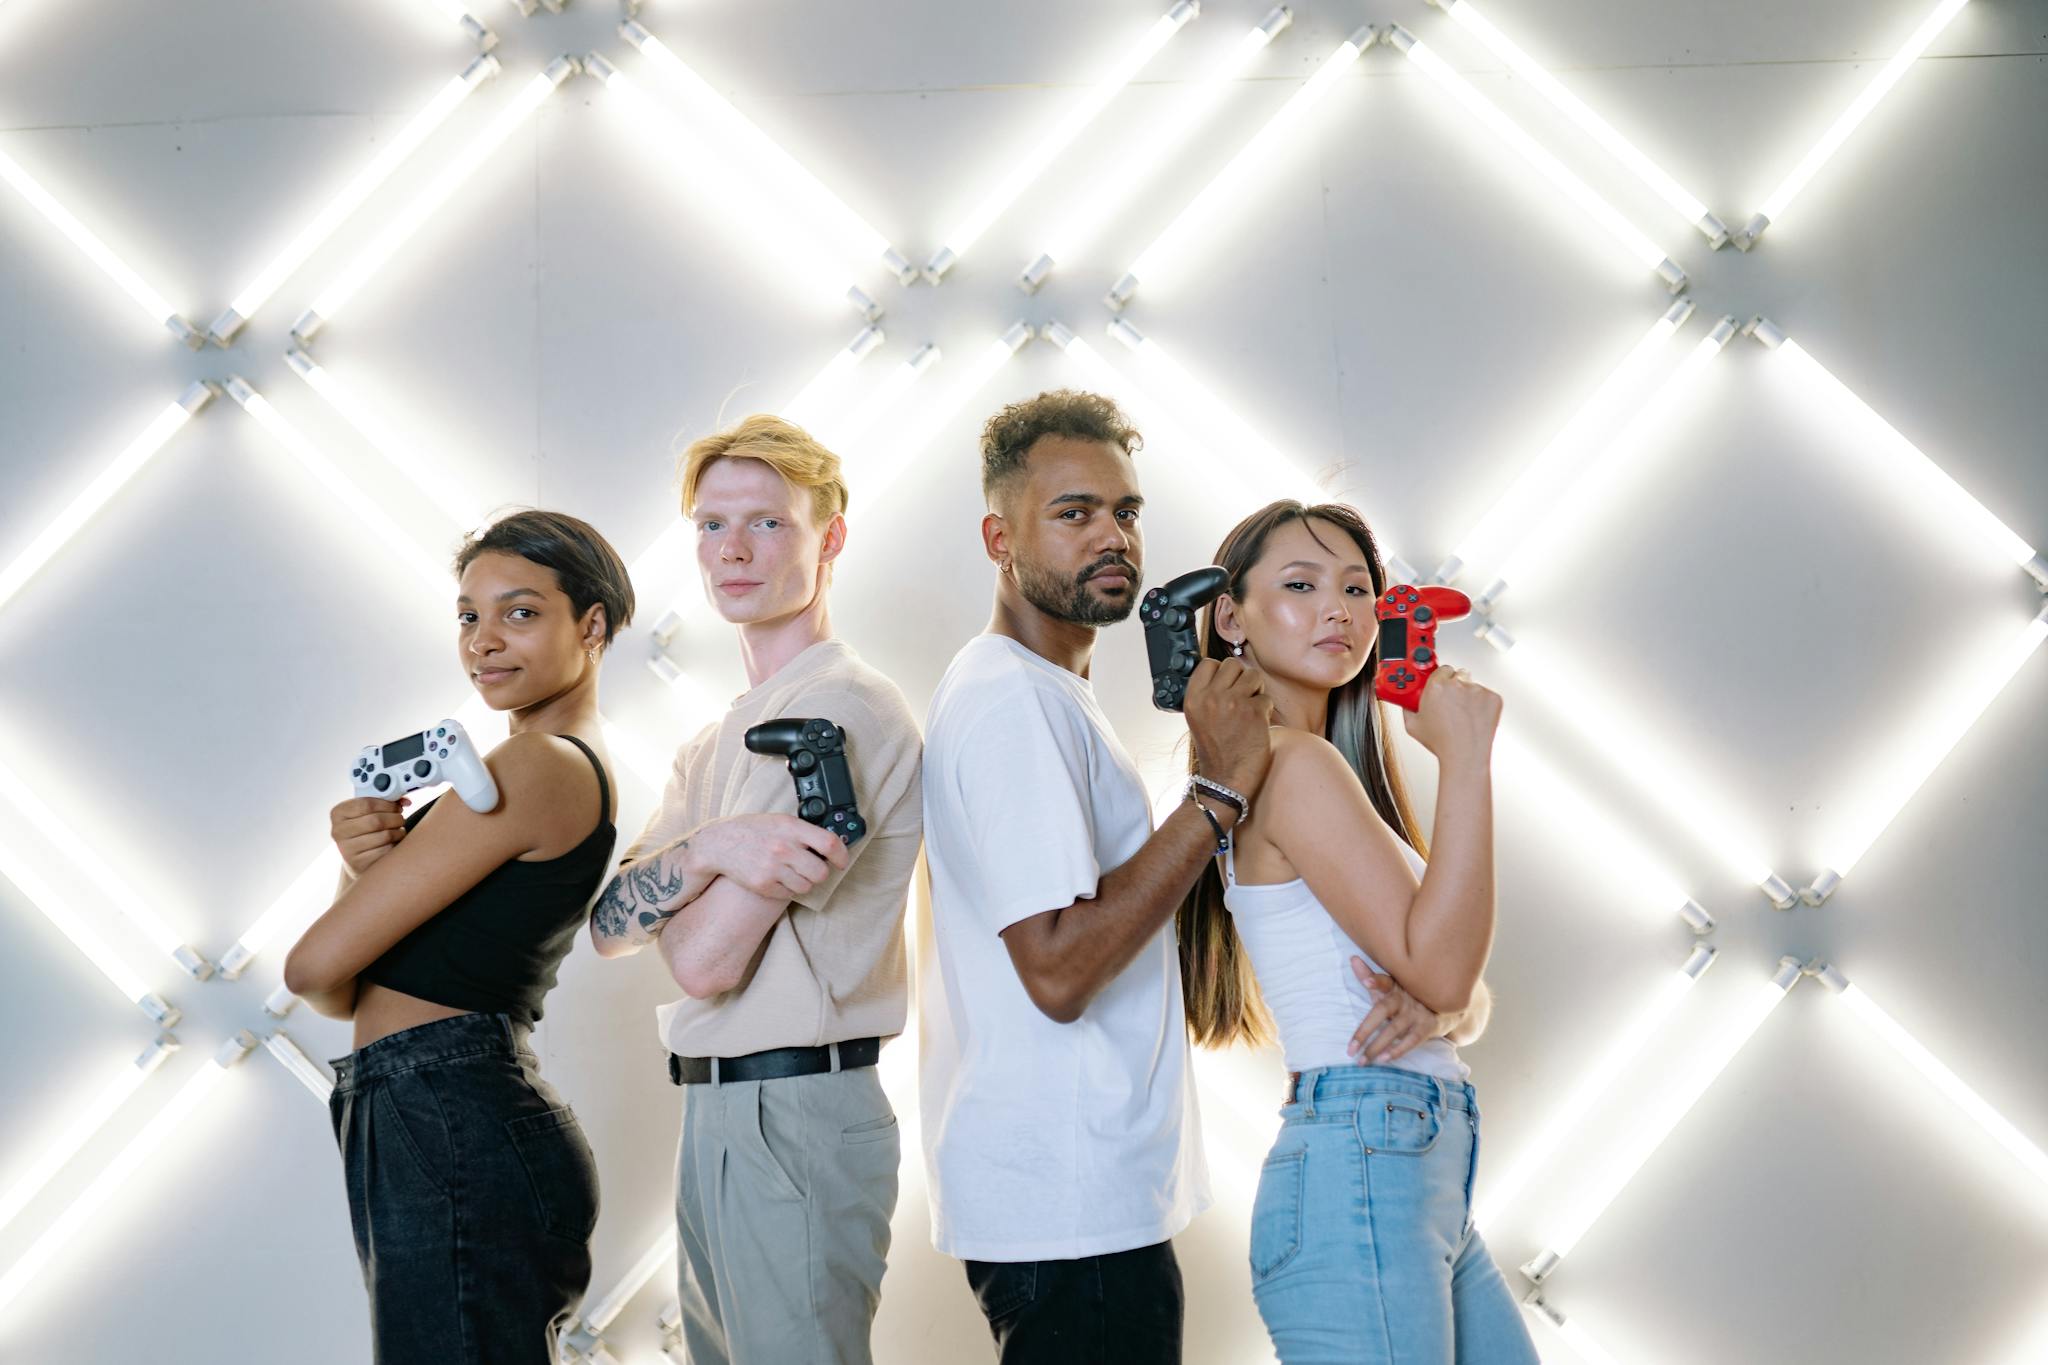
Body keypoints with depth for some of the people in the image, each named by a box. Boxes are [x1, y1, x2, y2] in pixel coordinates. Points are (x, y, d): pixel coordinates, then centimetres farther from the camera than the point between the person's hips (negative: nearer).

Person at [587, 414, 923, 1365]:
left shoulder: (843, 710, -14)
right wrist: (709, 849, -14)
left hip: (794, 1117, -9)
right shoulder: (718, 741, 16)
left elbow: (705, 959, -18)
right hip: (712, 1111, 9)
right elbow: (608, 926, 4)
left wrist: (678, 861, 1)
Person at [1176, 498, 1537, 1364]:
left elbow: (1467, 997, 16)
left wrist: (1439, 1006, -8)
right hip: (1359, 1172, -10)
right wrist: (1465, 760, -16)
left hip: (1426, 1183, 10)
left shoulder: (1329, 770, 18)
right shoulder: (1294, 763, -11)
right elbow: (1438, 966, -18)